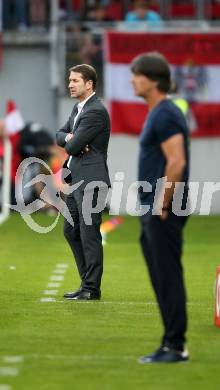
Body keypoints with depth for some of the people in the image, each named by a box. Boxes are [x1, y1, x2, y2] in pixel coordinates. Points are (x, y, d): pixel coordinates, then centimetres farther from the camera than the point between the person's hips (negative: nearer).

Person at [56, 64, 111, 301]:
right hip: (76, 179, 10)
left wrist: (71, 143, 4)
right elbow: (60, 135, 16)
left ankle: (91, 288, -3)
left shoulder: (96, 111, -16)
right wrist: (69, 137, -5)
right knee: (71, 231, 13)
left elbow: (73, 147, -19)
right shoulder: (78, 108, 16)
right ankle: (88, 282, 21)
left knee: (89, 233, -7)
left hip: (90, 180, -10)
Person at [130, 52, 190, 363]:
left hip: (164, 213, -10)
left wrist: (163, 205, -18)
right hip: (153, 211, 10)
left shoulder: (165, 115, -15)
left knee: (168, 278, -7)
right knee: (162, 279, 12)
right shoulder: (157, 114, 17)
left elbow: (176, 162, -23)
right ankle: (170, 344, 17)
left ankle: (176, 347, -4)